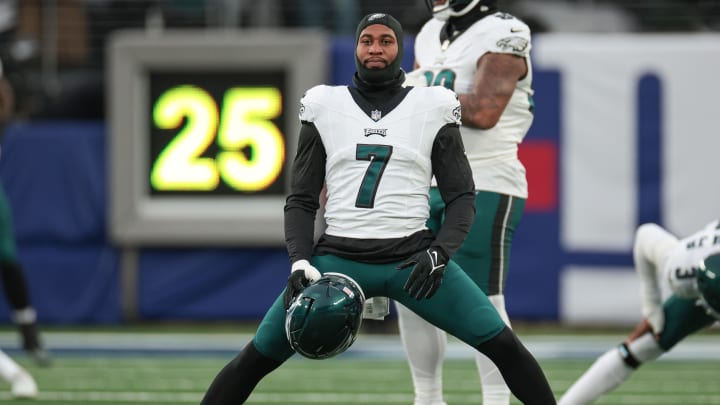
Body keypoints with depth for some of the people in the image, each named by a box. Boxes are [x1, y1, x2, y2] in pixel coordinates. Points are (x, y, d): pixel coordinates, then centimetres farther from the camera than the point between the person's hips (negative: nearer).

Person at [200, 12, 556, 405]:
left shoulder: (432, 109, 7)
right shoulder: (324, 107, 9)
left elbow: (461, 197, 7)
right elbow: (301, 200, 10)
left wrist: (440, 252, -12)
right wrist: (300, 262, -7)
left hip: (412, 256, 0)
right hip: (338, 256, 1)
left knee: (502, 344, -13)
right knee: (257, 356, -7)